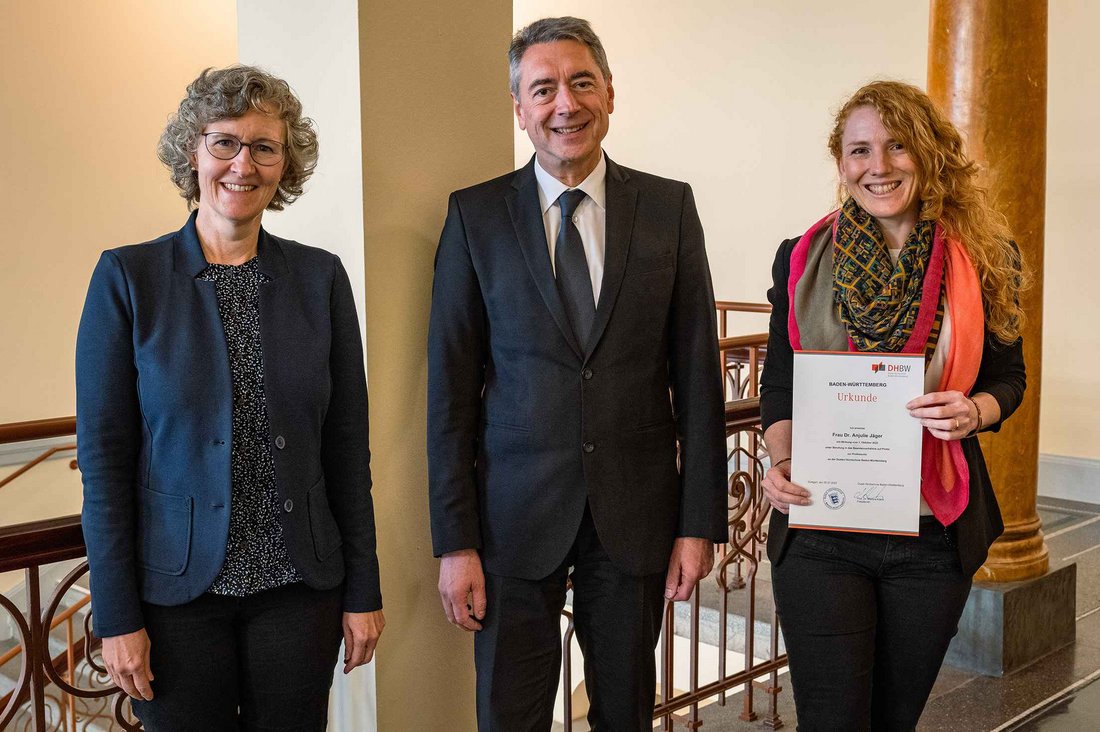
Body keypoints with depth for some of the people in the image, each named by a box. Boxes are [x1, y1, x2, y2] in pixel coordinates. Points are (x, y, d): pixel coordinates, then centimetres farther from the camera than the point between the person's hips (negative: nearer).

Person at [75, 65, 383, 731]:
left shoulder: (320, 277, 2)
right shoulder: (128, 277, -4)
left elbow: (347, 445, 3)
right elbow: (104, 455, -4)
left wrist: (363, 590, 2)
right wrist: (117, 615, -7)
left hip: (300, 588, 2)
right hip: (179, 589, -1)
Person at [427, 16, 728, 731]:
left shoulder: (669, 207, 1)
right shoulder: (475, 215, -1)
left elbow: (697, 373, 2)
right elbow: (451, 386, -2)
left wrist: (701, 522, -2)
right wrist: (455, 541, -5)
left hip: (637, 510, 1)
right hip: (517, 510, -1)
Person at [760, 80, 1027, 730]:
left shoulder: (983, 260, -1)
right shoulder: (802, 260, 0)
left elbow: (1007, 376, 8)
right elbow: (778, 386, 6)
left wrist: (974, 411, -15)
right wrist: (782, 463, -12)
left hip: (935, 533, 1)